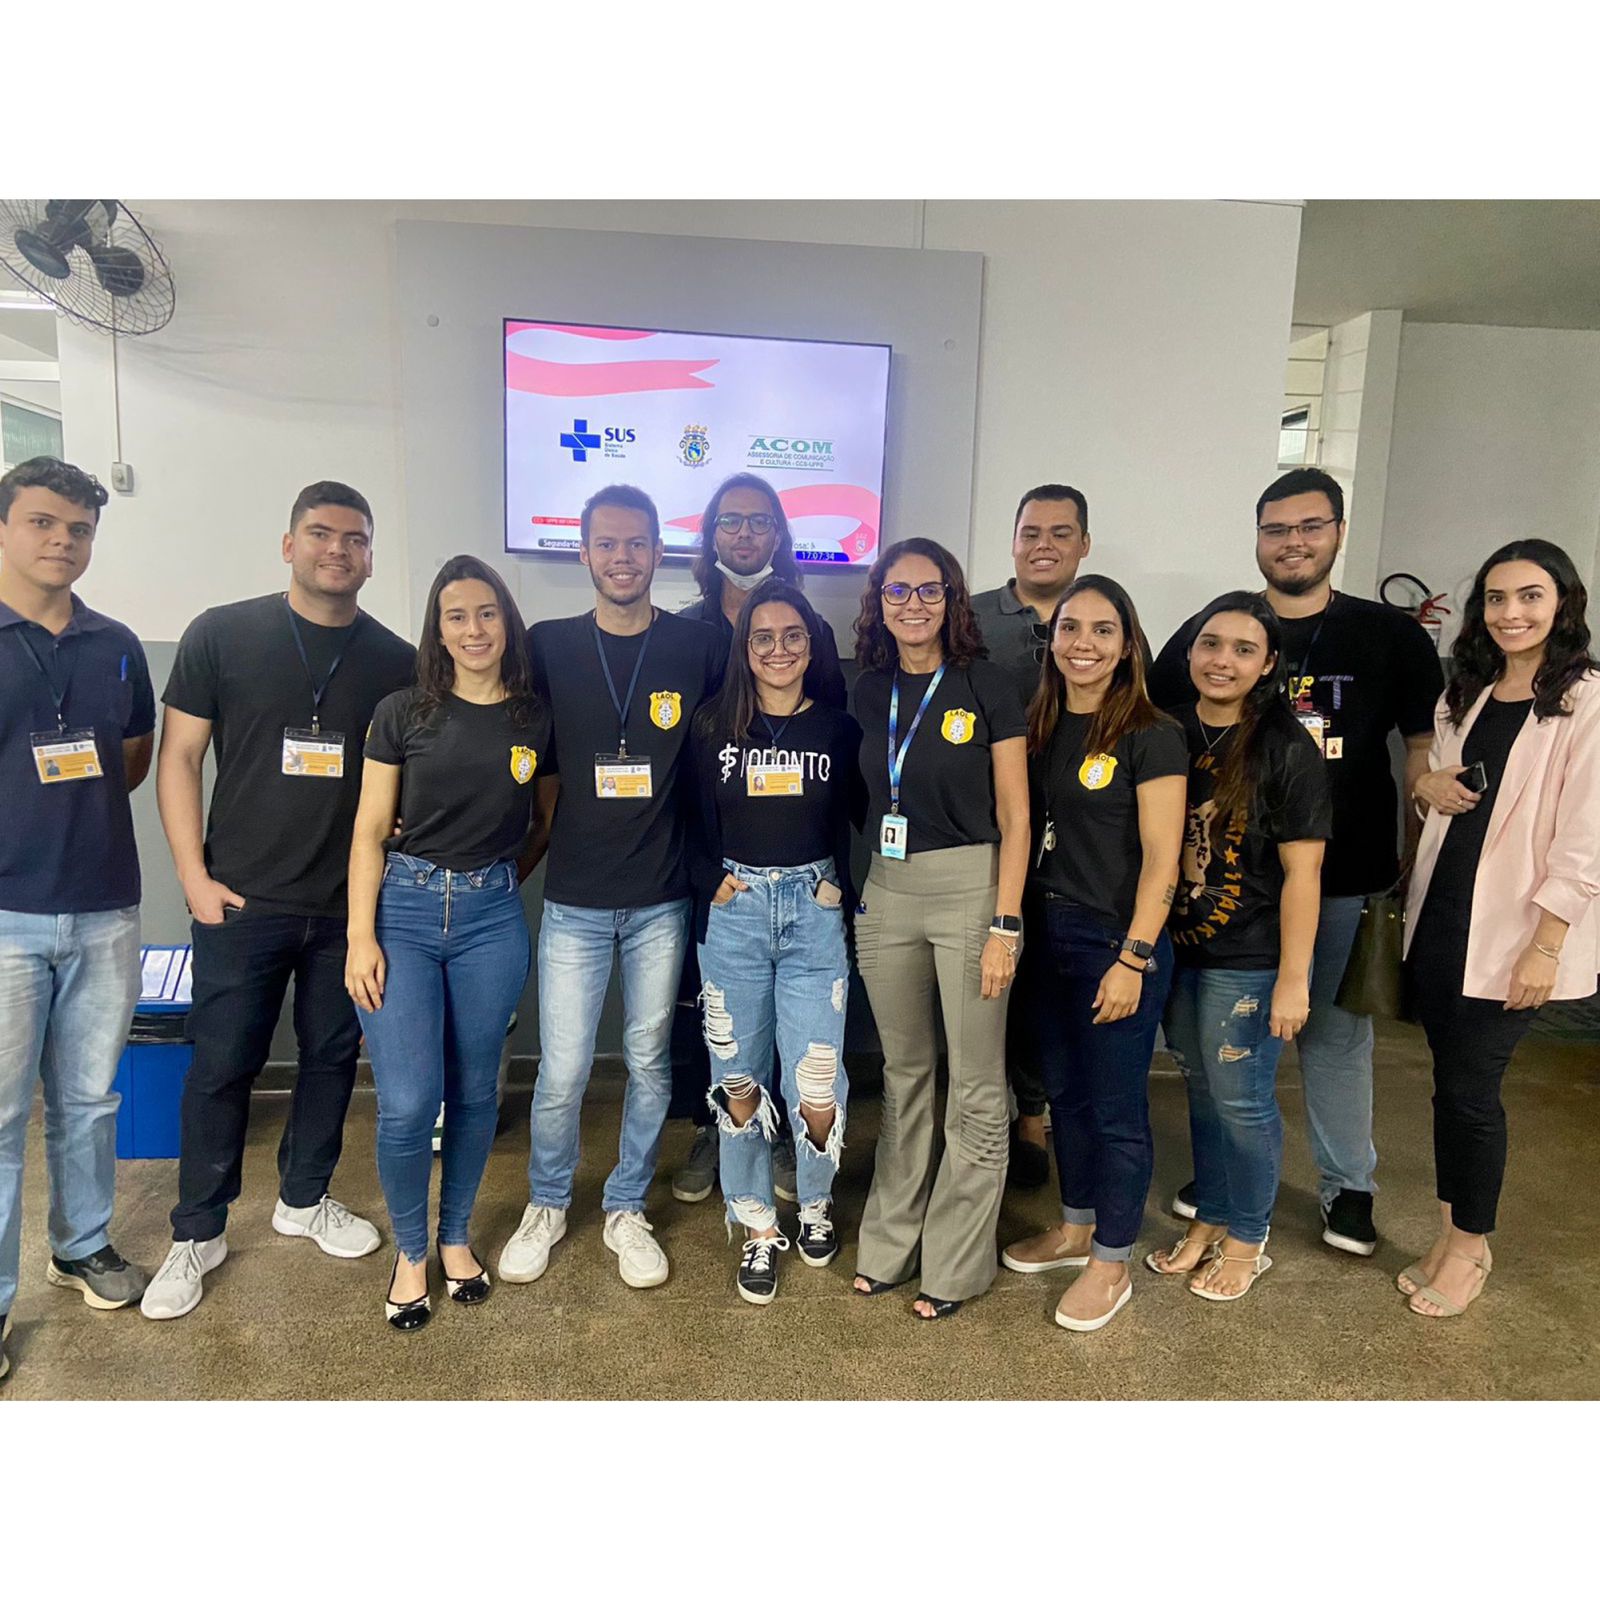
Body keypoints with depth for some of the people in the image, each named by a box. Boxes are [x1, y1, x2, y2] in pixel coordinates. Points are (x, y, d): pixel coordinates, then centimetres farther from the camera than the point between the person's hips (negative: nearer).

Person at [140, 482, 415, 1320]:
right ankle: (198, 1232, 26)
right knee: (222, 1066, 7)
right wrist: (193, 874, -6)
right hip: (242, 903, -2)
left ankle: (304, 1198, 36)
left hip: (350, 905, 2)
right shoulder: (221, 634, -2)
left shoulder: (394, 660, 2)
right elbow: (178, 755, -1)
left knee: (333, 1055, 14)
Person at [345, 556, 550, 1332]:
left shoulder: (535, 720, 3)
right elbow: (371, 831, -1)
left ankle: (456, 1236, 34)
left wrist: (499, 880, 8)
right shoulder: (402, 713, -1)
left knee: (474, 1091, 11)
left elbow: (545, 823, 15)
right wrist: (361, 935, -7)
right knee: (407, 1102, -5)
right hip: (403, 909, -1)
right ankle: (410, 1251, 21)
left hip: (492, 917, 2)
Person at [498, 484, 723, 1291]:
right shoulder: (548, 647, 0)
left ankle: (627, 1209, 32)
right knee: (562, 1071, 4)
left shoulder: (699, 647, -1)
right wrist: (570, 830, -3)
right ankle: (547, 1204, 31)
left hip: (662, 899, 1)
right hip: (575, 899, 0)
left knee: (648, 1064, 11)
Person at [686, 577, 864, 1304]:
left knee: (815, 1085, -4)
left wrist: (846, 892, -3)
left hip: (814, 913, 0)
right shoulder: (712, 727, 5)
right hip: (733, 914, 1)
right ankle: (759, 1230, 26)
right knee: (739, 1079, 7)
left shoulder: (839, 728, 5)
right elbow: (693, 826, 6)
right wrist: (716, 888, -6)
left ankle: (815, 1206, 27)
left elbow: (865, 818, 7)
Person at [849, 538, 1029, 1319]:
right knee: (903, 1073, 16)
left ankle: (955, 1263, 22)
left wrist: (1005, 927, -13)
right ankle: (890, 1241, 31)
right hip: (885, 892, 5)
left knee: (975, 1087, 5)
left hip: (969, 889, -4)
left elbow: (1014, 818, -7)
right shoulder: (870, 690, 7)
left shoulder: (986, 686, -6)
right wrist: (849, 892, 7)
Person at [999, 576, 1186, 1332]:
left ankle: (1111, 1264, 24)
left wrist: (1133, 959, -17)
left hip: (1116, 942, -6)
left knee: (1115, 1107, 6)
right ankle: (1075, 1229, 38)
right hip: (1046, 932, 6)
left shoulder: (1152, 737, -10)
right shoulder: (1039, 725, 7)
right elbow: (1022, 831, 10)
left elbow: (1160, 860, -13)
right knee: (1065, 1092, 18)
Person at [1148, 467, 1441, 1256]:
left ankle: (1349, 1185, 29)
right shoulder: (1208, 632, 2)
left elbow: (1426, 742, 5)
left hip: (1345, 879, 0)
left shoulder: (1391, 635, 2)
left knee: (1337, 1032, 11)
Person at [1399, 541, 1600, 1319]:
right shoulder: (1467, 692, 11)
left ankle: (1470, 1246, 22)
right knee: (1451, 1080, 13)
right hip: (1438, 917, 6)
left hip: (1509, 932, -6)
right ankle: (1452, 1233, 28)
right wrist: (1426, 784, 3)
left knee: (1470, 1086, 2)